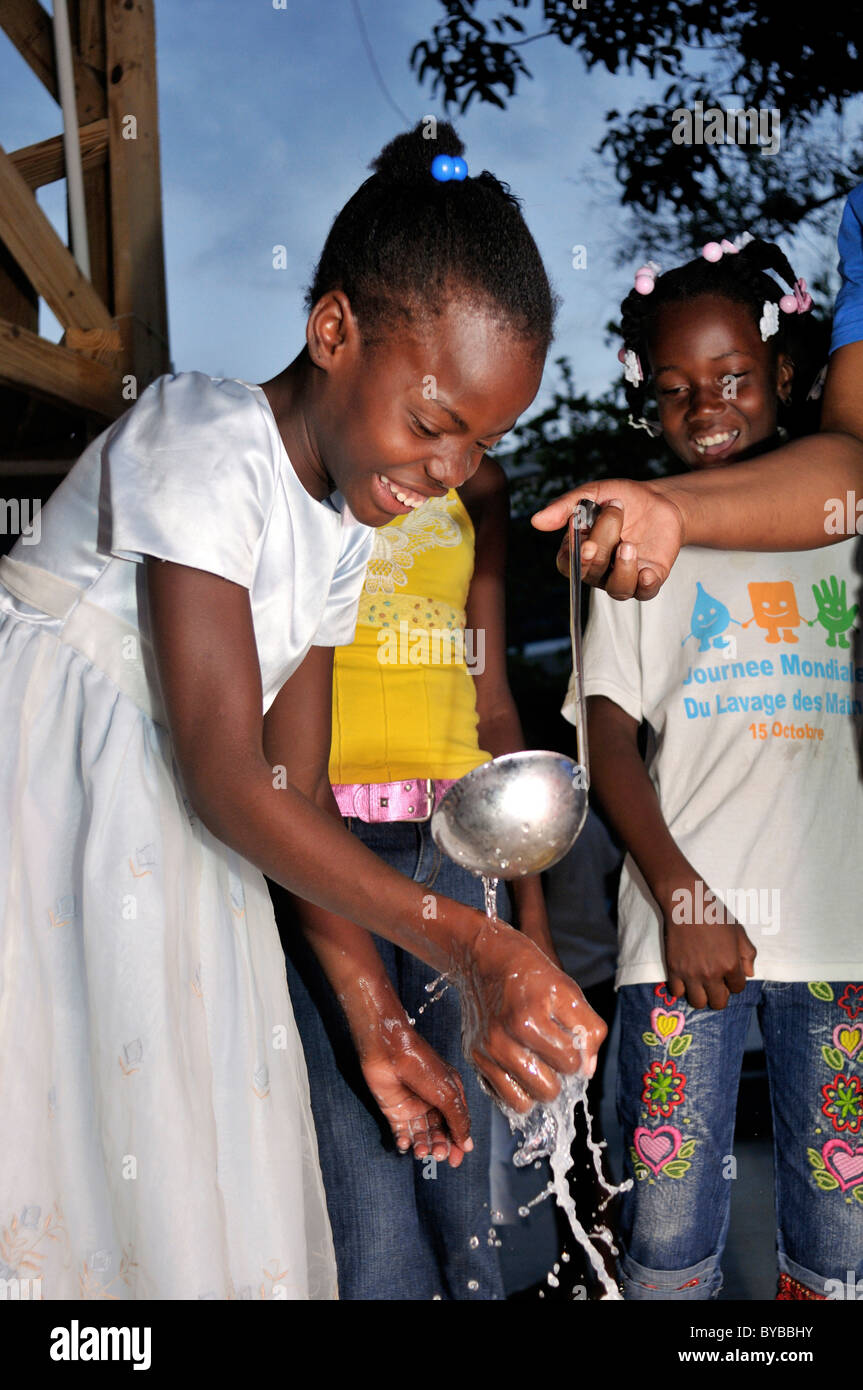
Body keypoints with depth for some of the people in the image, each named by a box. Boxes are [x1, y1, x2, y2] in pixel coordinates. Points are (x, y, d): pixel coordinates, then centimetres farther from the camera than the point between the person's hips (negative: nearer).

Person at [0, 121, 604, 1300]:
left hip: (171, 868, 8)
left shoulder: (341, 523, 5)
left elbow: (297, 781, 5)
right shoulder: (207, 444, -18)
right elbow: (228, 783, -23)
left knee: (192, 1169, 10)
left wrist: (376, 1017, 1)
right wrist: (465, 947, -26)